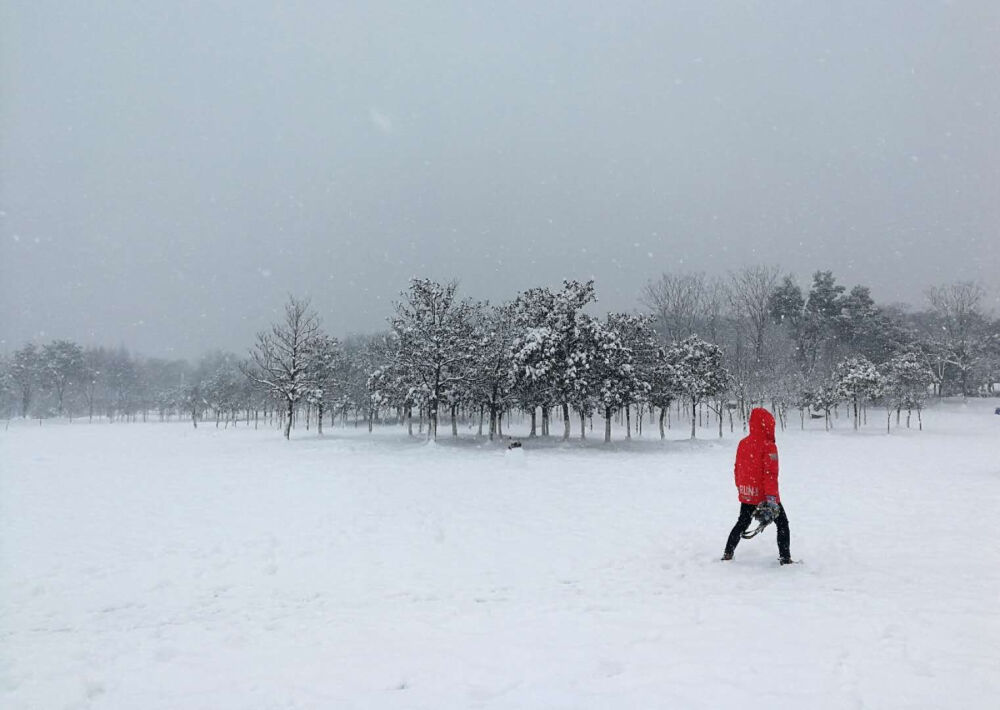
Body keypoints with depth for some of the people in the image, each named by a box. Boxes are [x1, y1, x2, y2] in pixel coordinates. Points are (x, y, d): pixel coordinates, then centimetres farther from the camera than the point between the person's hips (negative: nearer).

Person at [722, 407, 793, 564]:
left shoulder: (743, 443, 2)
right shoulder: (768, 446, -17)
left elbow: (737, 469, 10)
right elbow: (770, 475, -21)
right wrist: (772, 498, -20)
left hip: (746, 496, 6)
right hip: (764, 495, -6)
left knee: (742, 523, 22)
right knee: (782, 524, 13)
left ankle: (728, 553, 25)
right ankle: (785, 557, 12)